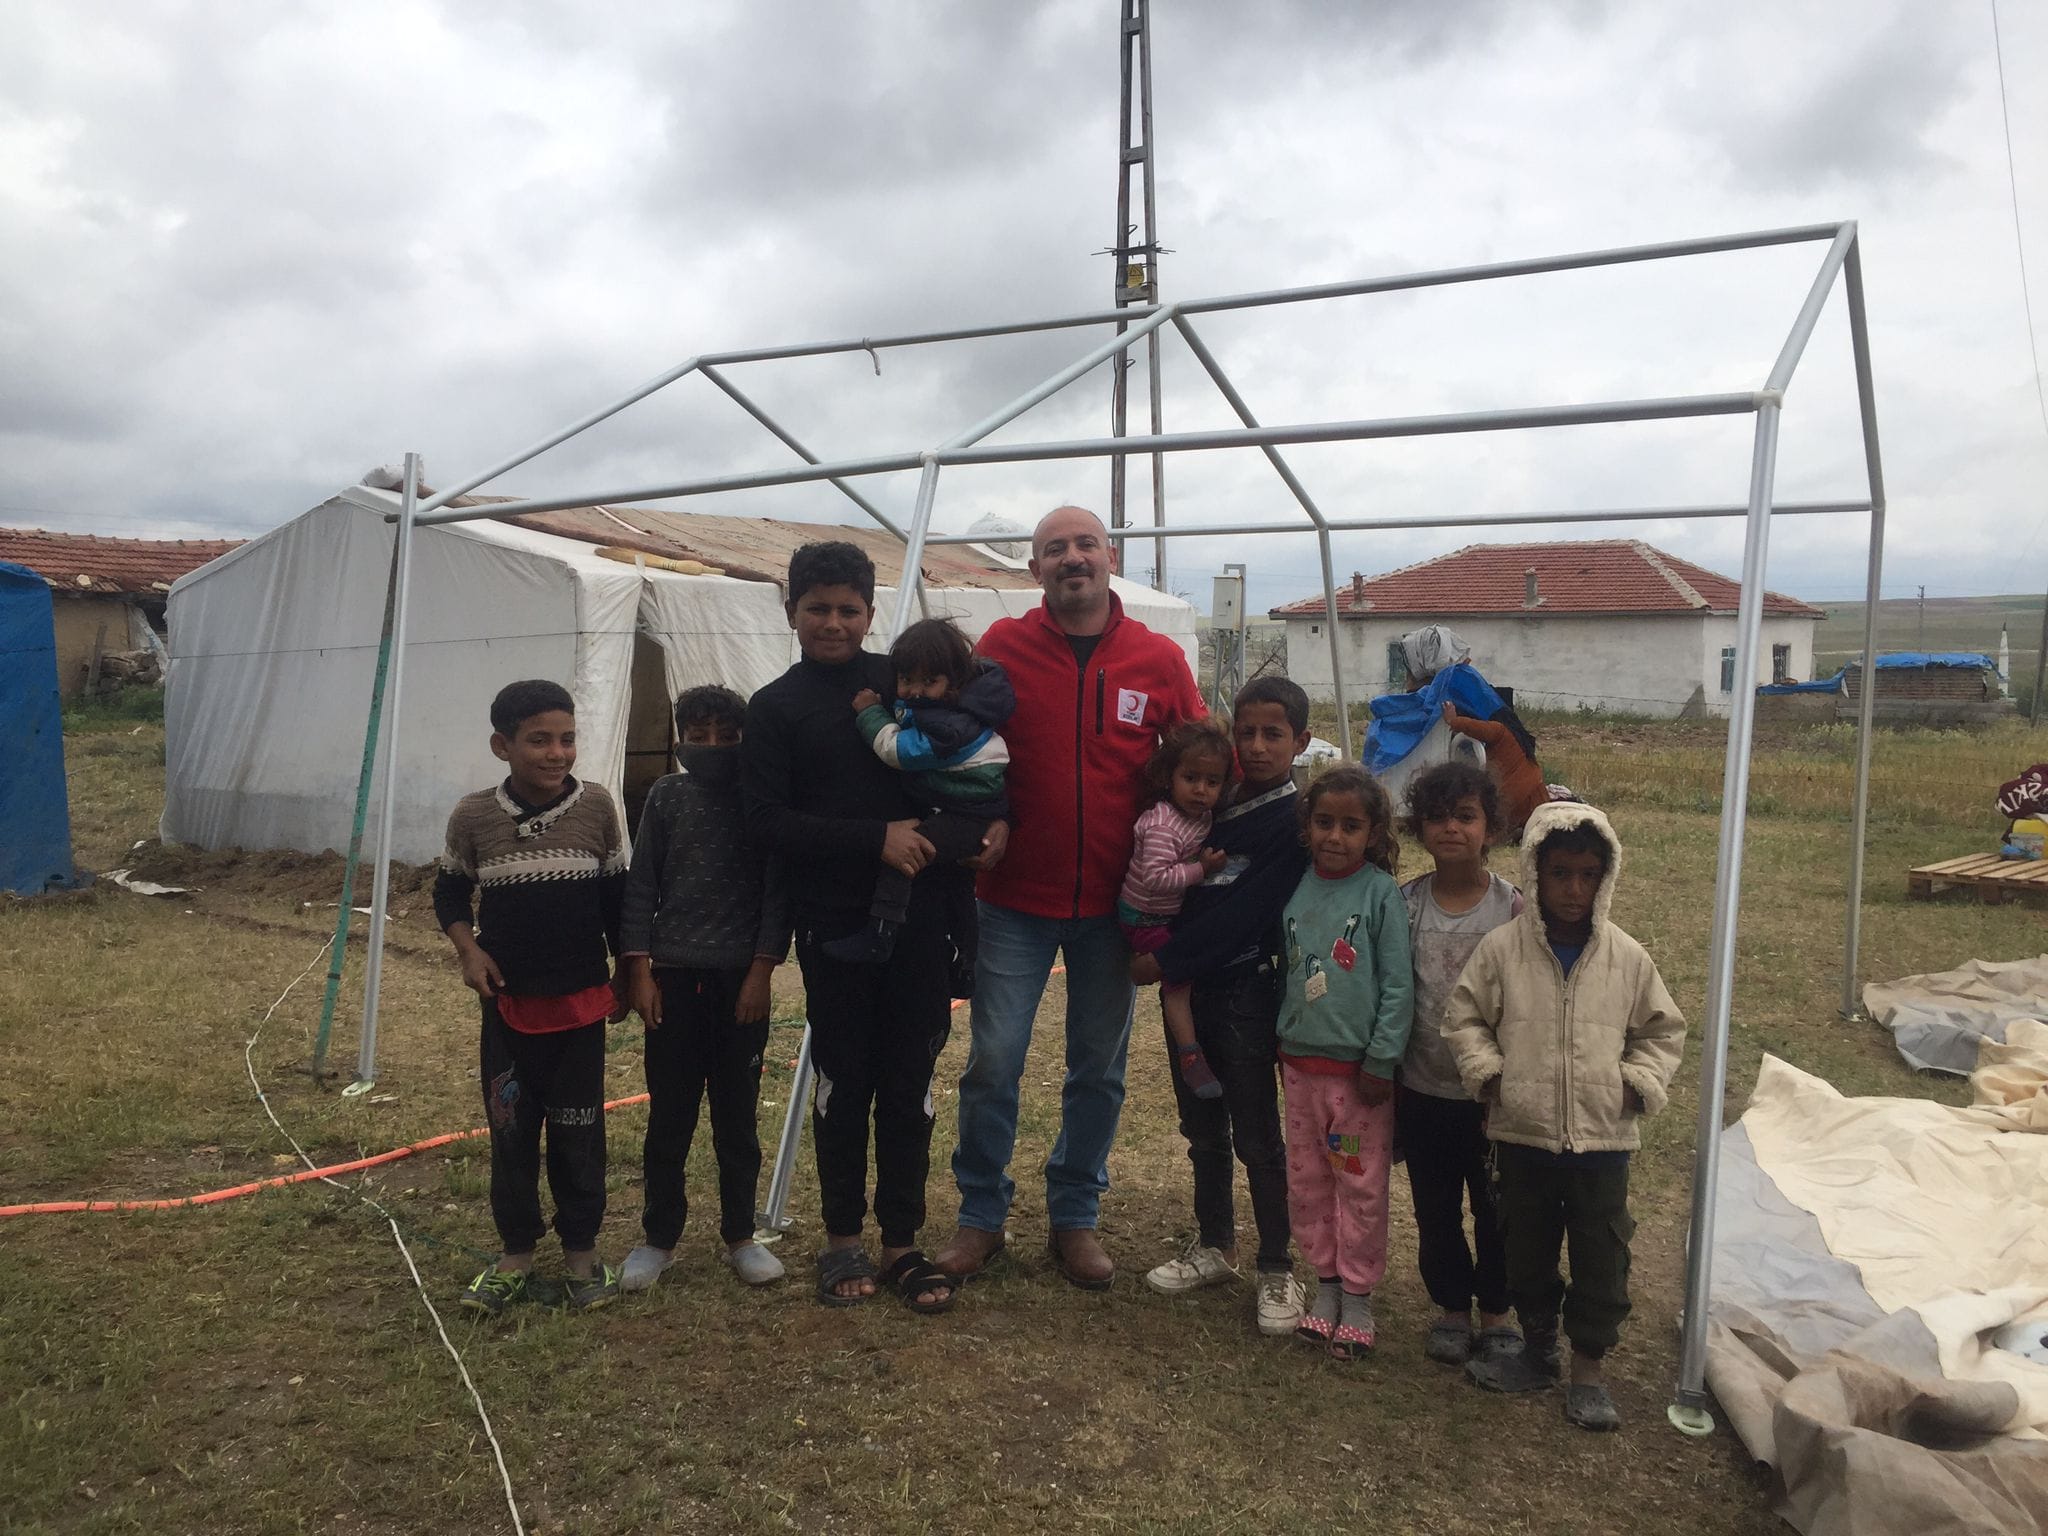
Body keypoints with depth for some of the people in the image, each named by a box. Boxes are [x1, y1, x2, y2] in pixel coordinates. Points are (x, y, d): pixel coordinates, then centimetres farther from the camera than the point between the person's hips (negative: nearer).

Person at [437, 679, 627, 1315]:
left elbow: (616, 899, 3)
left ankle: (582, 1252, 23)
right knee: (510, 1131, 10)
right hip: (508, 1004, 1)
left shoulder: (597, 808, -7)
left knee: (578, 1131, 8)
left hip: (581, 1002, 0)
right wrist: (468, 949, -9)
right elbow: (450, 893, 8)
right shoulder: (473, 816, -7)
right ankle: (515, 1255, 26)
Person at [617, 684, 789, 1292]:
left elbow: (776, 891, -2)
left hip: (740, 976, -1)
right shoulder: (666, 796, 4)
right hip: (673, 974, 1)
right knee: (668, 1114, 8)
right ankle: (659, 1236, 22)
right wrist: (638, 969, -2)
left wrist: (762, 970, -8)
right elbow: (641, 887, 4)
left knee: (737, 1115, 8)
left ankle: (740, 1235, 22)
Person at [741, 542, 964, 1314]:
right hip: (833, 924, -1)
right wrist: (876, 837, -16)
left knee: (909, 1082, 7)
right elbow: (768, 822, -8)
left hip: (917, 918, 2)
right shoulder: (775, 708, 1)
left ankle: (902, 1242, 20)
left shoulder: (906, 681, 6)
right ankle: (842, 1239, 25)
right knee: (843, 1081, 9)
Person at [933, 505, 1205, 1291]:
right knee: (993, 1060, 0)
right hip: (1017, 899, -1)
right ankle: (980, 1216, 21)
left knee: (1098, 1070, 11)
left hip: (1113, 903, 2)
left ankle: (1075, 1218, 30)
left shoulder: (1160, 660, -1)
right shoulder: (1003, 646, -4)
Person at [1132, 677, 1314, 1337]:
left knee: (1257, 1135, 3)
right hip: (1190, 985, 6)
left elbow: (1245, 913, -18)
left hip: (1246, 992, -6)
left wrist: (1165, 961, -17)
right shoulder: (1219, 801, 8)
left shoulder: (1295, 820, -11)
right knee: (1202, 1127, 16)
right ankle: (1214, 1246, 31)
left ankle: (1278, 1270, 17)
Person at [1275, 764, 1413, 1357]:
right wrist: (1282, 1043, 13)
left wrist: (1381, 1062, -12)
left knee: (1361, 1185, 6)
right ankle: (1326, 1280, 28)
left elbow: (1398, 985, -11)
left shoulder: (1380, 892, -11)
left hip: (1358, 1065, -5)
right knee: (1307, 1180, 13)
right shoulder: (1298, 889, 2)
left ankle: (1358, 1296, 20)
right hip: (1301, 1062, 5)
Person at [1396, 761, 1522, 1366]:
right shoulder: (1405, 904, -4)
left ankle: (1495, 1311, 33)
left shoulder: (1513, 907, -10)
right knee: (1435, 1209, 14)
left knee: (1495, 1208, 13)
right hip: (1423, 1090, 2)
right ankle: (1452, 1307, 34)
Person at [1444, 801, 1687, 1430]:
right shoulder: (1502, 947, -7)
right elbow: (1463, 1017, 2)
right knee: (1527, 1250, 15)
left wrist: (1638, 1083, -3)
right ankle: (1537, 1350, 35)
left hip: (1602, 1137, 0)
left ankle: (1589, 1372, 25)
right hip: (1522, 1134, 0)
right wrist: (1488, 1073, -8)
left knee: (1601, 1257, 8)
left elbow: (1663, 1030, 9)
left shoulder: (1628, 958, -3)